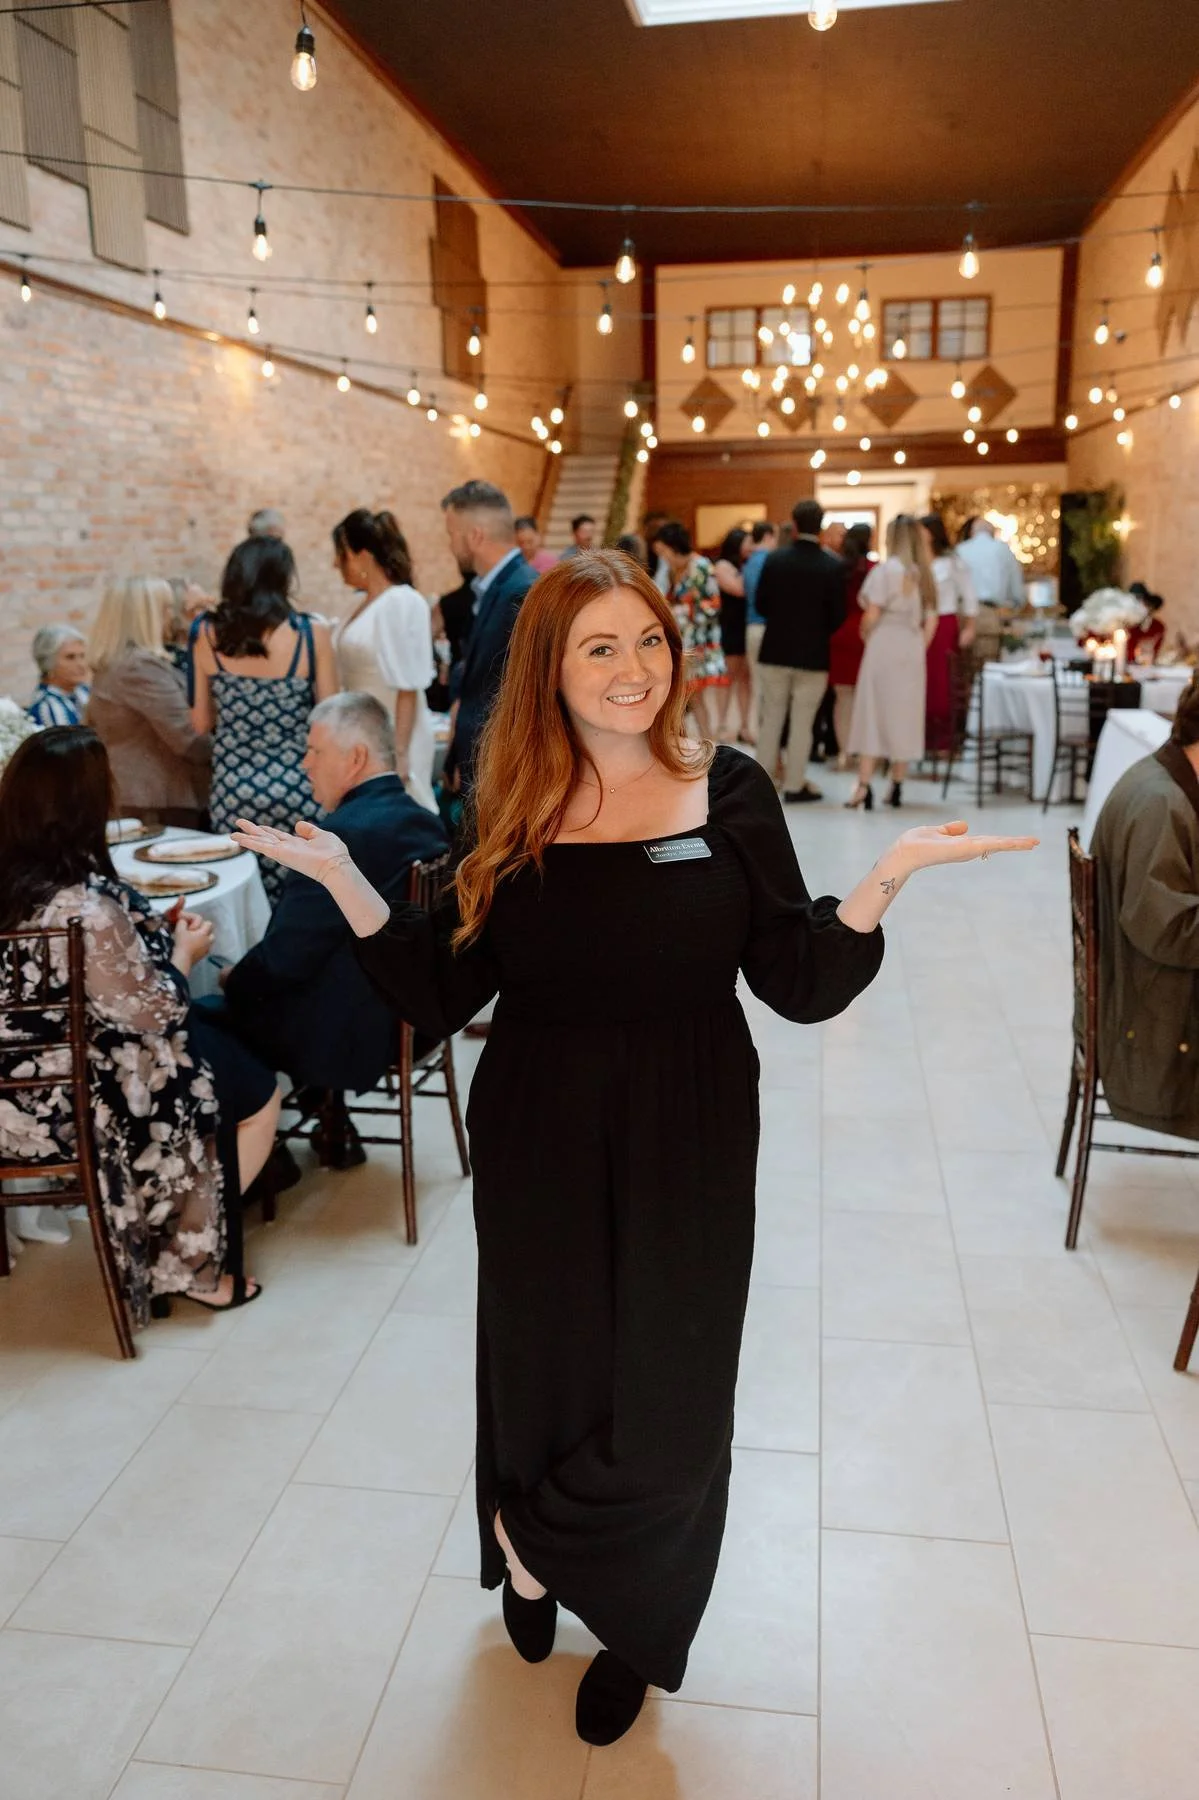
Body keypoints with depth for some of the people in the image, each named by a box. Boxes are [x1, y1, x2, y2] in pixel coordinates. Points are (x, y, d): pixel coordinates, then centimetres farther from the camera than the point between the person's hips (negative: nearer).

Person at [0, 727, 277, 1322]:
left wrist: (154, 932, 6)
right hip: (76, 1099, -8)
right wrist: (184, 953, -3)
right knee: (257, 1095, 10)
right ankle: (190, 1262, 23)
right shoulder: (85, 903, -31)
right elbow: (155, 1013, -20)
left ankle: (165, 1239, 32)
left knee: (218, 1035, 24)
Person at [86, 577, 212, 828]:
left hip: (122, 796, 10)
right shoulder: (143, 666, -17)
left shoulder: (106, 667, 14)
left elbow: (95, 731, 23)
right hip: (161, 801, -10)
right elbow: (187, 737, -22)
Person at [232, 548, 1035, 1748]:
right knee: (541, 1369, 16)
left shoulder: (729, 794, -6)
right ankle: (534, 1557, 50)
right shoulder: (514, 809, -2)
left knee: (667, 1393, 9)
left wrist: (887, 876, -22)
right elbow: (440, 996, -3)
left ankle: (633, 1629, 41)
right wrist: (341, 877, -13)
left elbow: (802, 986, -7)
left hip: (684, 1153, -1)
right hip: (537, 1150, 1)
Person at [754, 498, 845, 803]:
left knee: (771, 718, 13)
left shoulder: (774, 560, -5)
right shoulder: (834, 566, -10)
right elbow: (838, 615, -7)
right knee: (802, 722, 5)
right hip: (813, 654, -2)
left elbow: (760, 604, 0)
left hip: (775, 650, 2)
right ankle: (794, 785, 9)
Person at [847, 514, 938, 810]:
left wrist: (865, 635, 3)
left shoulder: (885, 570, -10)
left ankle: (864, 786, -8)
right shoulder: (924, 574, 8)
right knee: (905, 715, 10)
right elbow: (931, 621, 7)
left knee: (873, 712, -3)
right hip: (913, 651, 5)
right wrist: (919, 650, 13)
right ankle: (897, 786, 14)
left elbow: (872, 614, -15)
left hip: (884, 648, -5)